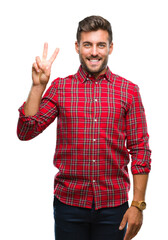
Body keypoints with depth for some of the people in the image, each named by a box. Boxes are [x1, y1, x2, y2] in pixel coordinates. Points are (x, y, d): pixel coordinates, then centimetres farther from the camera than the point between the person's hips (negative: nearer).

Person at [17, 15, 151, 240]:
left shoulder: (128, 90, 1)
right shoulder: (59, 87, 3)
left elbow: (140, 150, 1)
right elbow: (26, 132, -4)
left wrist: (138, 204, -4)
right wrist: (38, 86, -13)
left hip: (113, 204, 0)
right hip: (69, 202, 0)